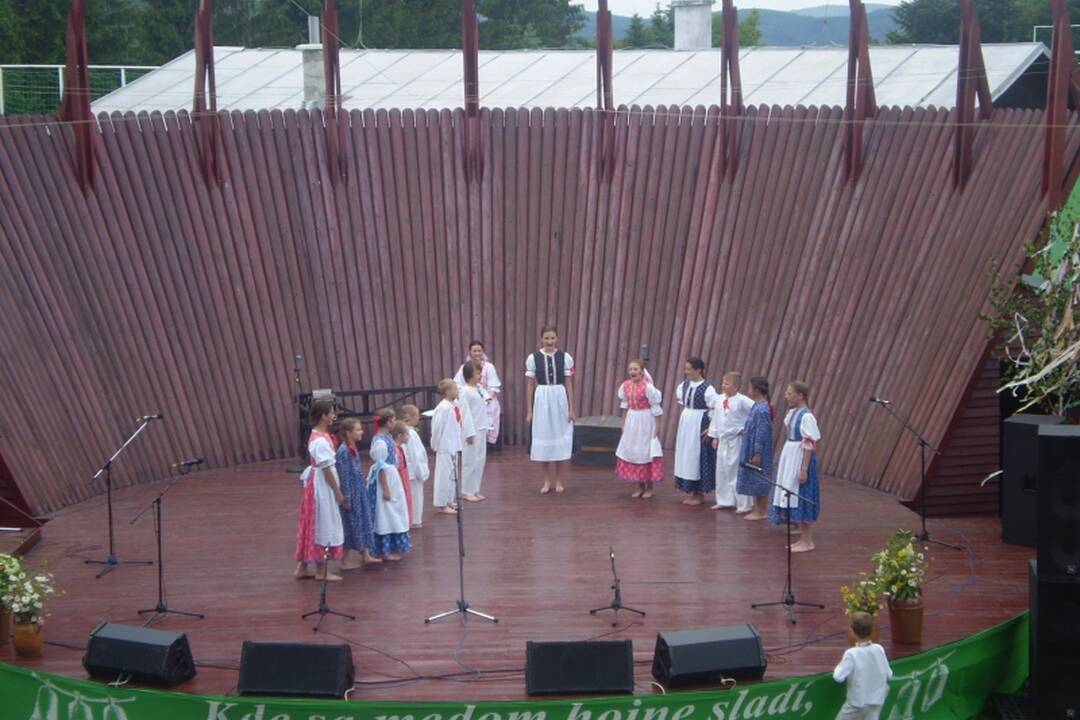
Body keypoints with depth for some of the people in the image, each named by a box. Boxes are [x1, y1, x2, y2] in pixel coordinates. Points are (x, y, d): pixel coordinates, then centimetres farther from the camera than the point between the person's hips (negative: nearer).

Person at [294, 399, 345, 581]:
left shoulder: (318, 436, 8)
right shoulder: (321, 440, -21)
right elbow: (326, 469, -20)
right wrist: (337, 492, -15)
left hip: (317, 484, 10)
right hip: (322, 486, -10)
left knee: (311, 525, 14)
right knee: (322, 526, 0)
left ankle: (302, 567, 21)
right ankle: (321, 571, 8)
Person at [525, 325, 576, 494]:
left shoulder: (565, 357, -3)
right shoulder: (533, 358, -4)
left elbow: (569, 384, 1)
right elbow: (530, 385, 1)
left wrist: (571, 408, 0)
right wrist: (529, 410, 1)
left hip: (560, 399, 0)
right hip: (541, 399, 0)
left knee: (560, 437, 6)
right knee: (543, 438, 6)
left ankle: (559, 480, 18)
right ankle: (547, 481, 17)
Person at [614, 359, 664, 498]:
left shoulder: (648, 387, -17)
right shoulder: (625, 385, 0)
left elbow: (656, 408, -13)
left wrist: (656, 428, -12)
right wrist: (624, 423, 12)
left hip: (645, 421, -6)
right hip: (631, 421, 6)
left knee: (646, 453, 2)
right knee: (632, 452, 10)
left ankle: (649, 487, 14)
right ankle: (640, 486, 22)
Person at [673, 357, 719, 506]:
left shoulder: (707, 389, -19)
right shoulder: (685, 384, 2)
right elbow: (679, 395, 26)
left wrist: (711, 428, -18)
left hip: (698, 425, -7)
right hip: (685, 424, 7)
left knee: (697, 457, 0)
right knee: (685, 457, 11)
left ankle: (700, 494, 12)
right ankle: (692, 492, 21)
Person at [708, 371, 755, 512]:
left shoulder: (742, 401, -16)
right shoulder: (720, 399, 5)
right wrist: (715, 436, 13)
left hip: (737, 441, -7)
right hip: (723, 440, 7)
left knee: (738, 471, -4)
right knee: (722, 470, 14)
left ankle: (744, 504, 3)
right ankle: (724, 500, 28)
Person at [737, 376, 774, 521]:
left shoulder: (762, 409, -21)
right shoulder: (757, 406, 7)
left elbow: (762, 433, -21)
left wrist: (757, 454, -19)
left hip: (758, 452, -9)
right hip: (751, 450, 9)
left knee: (759, 481, 1)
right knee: (754, 481, 15)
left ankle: (760, 512, 9)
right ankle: (757, 509, 24)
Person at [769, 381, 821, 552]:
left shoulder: (806, 416, -18)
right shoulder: (792, 413, 8)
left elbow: (809, 445, -19)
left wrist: (804, 469, -20)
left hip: (801, 459, -9)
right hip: (789, 457, 9)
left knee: (801, 498, -2)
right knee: (793, 499, 13)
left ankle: (808, 542, 7)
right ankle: (803, 539, 22)